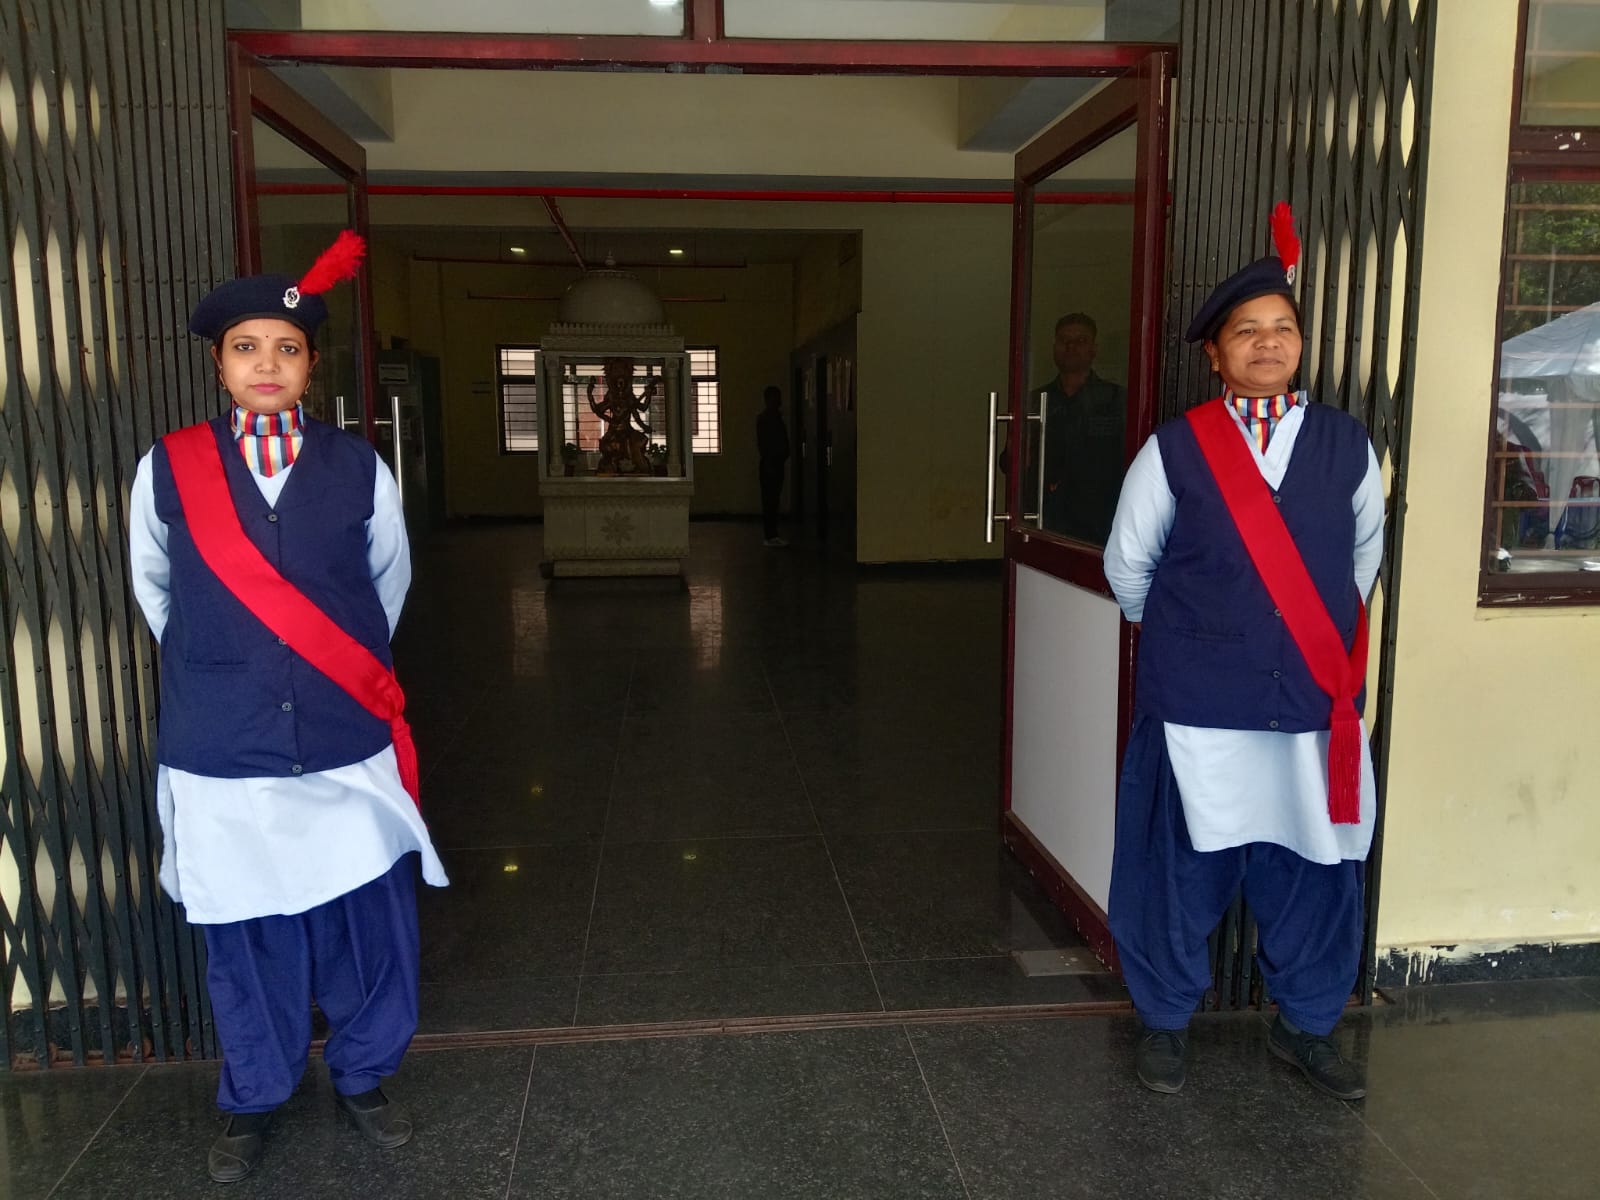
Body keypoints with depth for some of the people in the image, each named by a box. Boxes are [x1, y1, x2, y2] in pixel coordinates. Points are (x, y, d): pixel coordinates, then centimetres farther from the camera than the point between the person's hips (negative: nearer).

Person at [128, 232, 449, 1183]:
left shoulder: (359, 470, -2)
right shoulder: (168, 470, -2)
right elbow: (153, 588, 13)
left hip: (351, 755, 1)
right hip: (222, 761, 0)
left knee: (370, 933, 11)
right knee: (247, 945, 15)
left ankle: (363, 1078, 36)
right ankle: (254, 1101, 38)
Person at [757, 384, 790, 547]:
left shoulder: (775, 417, 17)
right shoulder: (764, 418, -11)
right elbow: (762, 443, -17)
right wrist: (769, 463, -20)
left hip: (776, 463, 10)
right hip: (770, 463, -10)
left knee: (774, 500, 11)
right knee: (769, 500, -7)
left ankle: (772, 535, 15)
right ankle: (768, 536, -5)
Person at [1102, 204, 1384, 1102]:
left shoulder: (1347, 444, 3)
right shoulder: (1174, 450, -5)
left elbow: (1364, 556, 17)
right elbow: (1128, 567, 6)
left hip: (1316, 704, 3)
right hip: (1199, 709, -2)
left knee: (1315, 874, 12)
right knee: (1182, 870, 8)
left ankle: (1309, 1027, 34)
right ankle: (1166, 1022, 29)